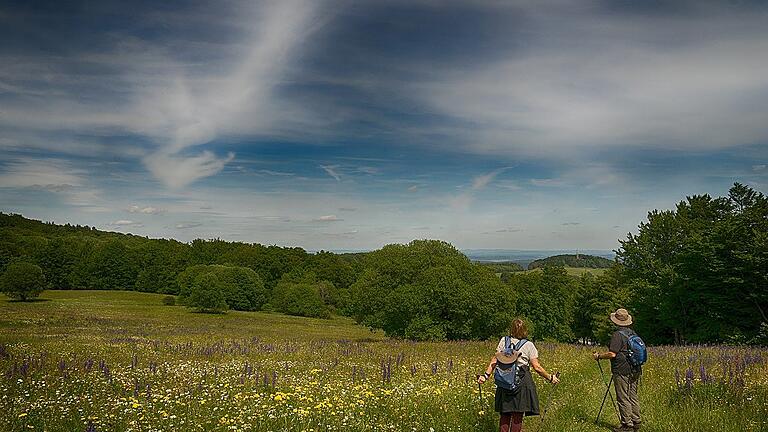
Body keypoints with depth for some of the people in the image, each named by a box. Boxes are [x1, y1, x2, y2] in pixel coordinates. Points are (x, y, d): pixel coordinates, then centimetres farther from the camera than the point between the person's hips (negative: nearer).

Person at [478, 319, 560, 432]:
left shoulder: (503, 341, 5)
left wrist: (486, 375, 0)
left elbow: (495, 360, -1)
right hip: (522, 382, -2)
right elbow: (537, 367, -2)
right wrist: (550, 378, 10)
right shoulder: (529, 345, 0)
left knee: (504, 414, 11)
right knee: (517, 416, 5)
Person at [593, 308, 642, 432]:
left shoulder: (618, 334, -15)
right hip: (635, 371, 9)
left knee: (623, 399, -2)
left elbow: (612, 354, -19)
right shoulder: (633, 333, 10)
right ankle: (636, 422, 20)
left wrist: (599, 356, -6)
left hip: (622, 371, -9)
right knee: (633, 397, 15)